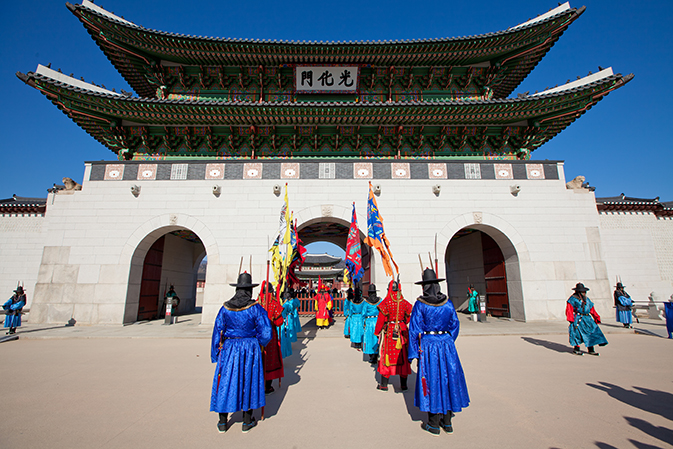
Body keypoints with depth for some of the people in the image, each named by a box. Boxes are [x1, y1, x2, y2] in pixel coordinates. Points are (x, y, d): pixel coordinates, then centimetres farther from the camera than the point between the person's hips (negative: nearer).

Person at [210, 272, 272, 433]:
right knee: (248, 382, 12)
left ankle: (222, 422, 28)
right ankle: (247, 421, 24)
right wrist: (258, 343, 8)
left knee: (225, 381, 16)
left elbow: (217, 331, 1)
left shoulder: (225, 308, -5)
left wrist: (216, 354, 12)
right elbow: (266, 332, -12)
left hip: (229, 349, 2)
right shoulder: (256, 308, -12)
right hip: (250, 349, -2)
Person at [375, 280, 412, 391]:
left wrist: (377, 332, 4)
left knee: (387, 356, 7)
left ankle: (384, 384, 15)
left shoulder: (385, 302, -12)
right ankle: (403, 384, 21)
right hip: (402, 331, 3)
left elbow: (381, 319, -8)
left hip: (389, 332, -2)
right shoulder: (404, 302, -3)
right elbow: (408, 317, 8)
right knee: (403, 356, 13)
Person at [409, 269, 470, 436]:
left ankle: (434, 424, 18)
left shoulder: (420, 304, -11)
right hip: (447, 344, 4)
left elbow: (415, 329, -9)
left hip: (428, 345, -3)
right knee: (447, 378, 15)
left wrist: (415, 351, -1)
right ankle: (447, 422, 28)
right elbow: (455, 324, 7)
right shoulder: (447, 303, -1)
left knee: (431, 380, 7)